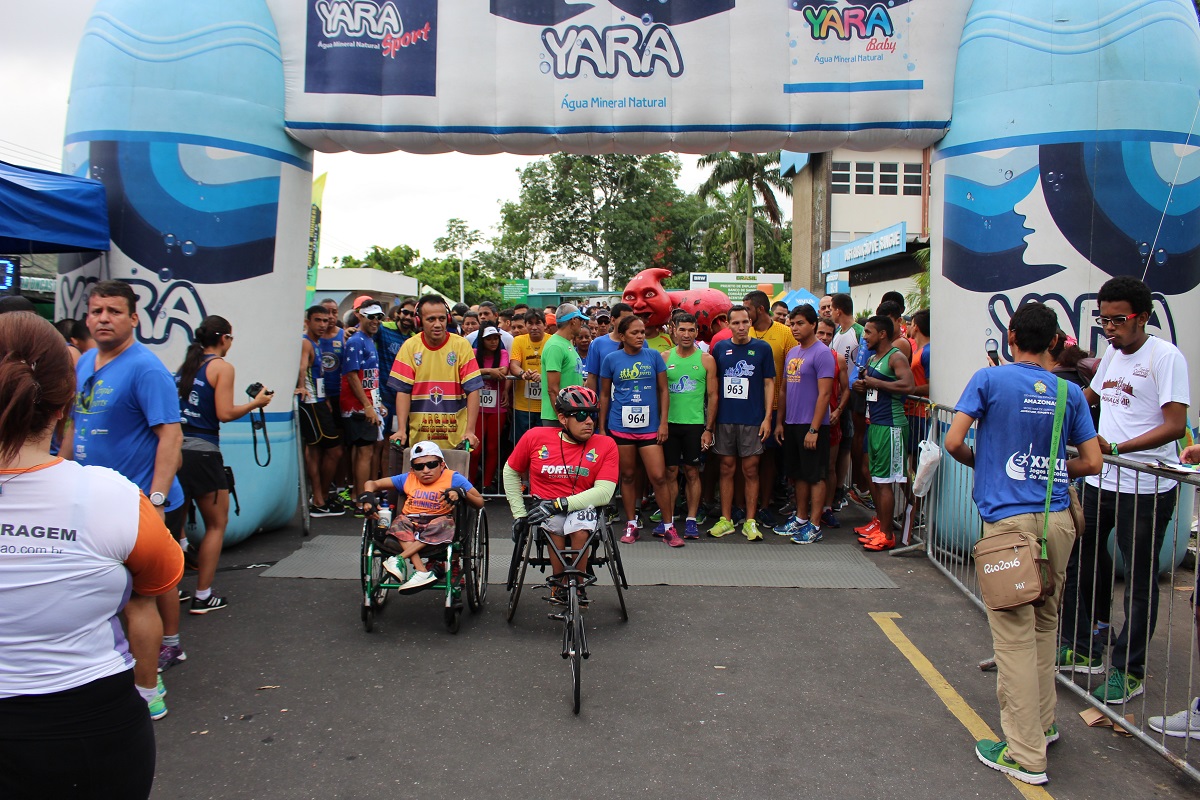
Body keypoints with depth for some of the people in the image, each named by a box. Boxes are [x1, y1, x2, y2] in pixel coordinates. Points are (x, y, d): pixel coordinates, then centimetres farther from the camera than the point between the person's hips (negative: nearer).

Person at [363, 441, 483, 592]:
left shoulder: (452, 478, 4)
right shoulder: (408, 479, 12)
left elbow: (480, 502, -1)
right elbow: (372, 483, 14)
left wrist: (460, 492, -20)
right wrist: (368, 498, -8)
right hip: (410, 522, 3)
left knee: (444, 523, -33)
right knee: (399, 522, -27)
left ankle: (399, 559, -33)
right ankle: (422, 572, -37)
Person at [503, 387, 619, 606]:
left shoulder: (605, 445, -6)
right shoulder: (536, 437, -2)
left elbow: (604, 492, -14)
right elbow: (510, 472, 12)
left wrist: (560, 503, -24)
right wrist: (519, 513, 6)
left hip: (583, 505, -1)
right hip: (546, 507, 1)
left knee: (580, 530, -34)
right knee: (554, 524, -33)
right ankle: (558, 582, -10)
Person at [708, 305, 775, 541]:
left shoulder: (762, 349, 1)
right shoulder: (720, 348, 6)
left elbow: (769, 383, 3)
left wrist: (767, 417, -4)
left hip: (752, 420, -2)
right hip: (725, 419, 2)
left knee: (750, 470, 3)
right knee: (726, 469, 7)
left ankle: (750, 522, 11)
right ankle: (725, 520, 16)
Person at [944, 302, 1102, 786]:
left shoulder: (989, 380, -5)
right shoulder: (1070, 392, 6)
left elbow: (953, 442, -11)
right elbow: (1091, 462, 5)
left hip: (1009, 519, -5)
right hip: (1058, 519, 5)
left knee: (1015, 634, -1)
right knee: (1045, 625, 20)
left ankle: (1026, 755, 4)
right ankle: (1042, 724, 34)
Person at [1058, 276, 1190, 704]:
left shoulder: (1165, 356, -12)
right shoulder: (1112, 354, 11)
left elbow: (1175, 426, -19)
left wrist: (1116, 447, -27)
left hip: (1145, 490, -8)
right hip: (1099, 482, 8)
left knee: (1139, 583, 3)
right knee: (1075, 564, 14)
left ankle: (1128, 671, 15)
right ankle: (1080, 650, 29)